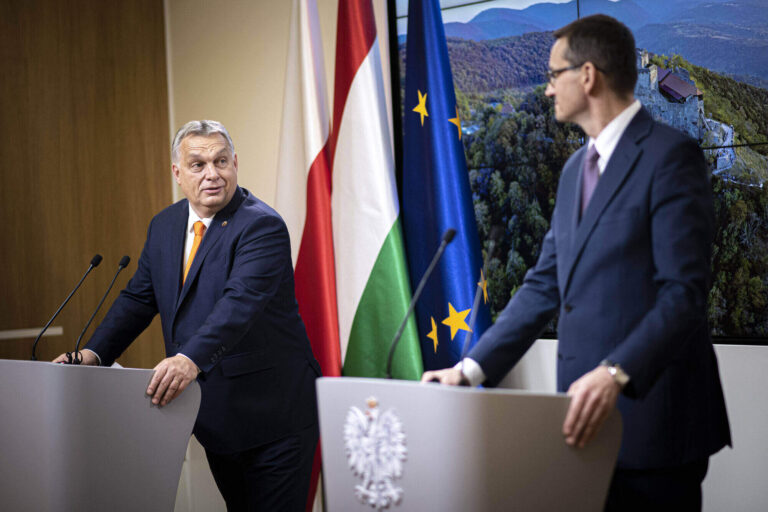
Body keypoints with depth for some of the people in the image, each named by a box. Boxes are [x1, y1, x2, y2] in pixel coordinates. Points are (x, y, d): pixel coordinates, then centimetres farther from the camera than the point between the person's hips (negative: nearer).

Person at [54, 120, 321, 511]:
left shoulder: (262, 225, -17)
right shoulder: (164, 226, 8)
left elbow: (241, 302, -31)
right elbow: (138, 298, 11)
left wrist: (191, 359, -45)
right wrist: (94, 353, -4)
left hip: (274, 414, -7)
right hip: (215, 415, 7)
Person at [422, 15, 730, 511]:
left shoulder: (671, 155, -9)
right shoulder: (577, 167, 17)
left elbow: (684, 293, -17)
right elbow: (545, 285, 16)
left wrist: (616, 373, -30)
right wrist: (473, 368, 7)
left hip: (651, 414, -7)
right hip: (587, 413, 7)